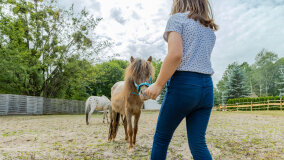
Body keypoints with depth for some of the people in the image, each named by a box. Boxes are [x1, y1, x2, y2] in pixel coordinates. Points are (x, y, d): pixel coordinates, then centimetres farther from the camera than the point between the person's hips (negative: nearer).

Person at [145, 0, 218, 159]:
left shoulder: (177, 18, 0)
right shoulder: (210, 28, 21)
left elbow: (175, 54, -16)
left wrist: (158, 85, -12)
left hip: (183, 84, -6)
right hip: (207, 86, 7)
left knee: (161, 138, 10)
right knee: (198, 143, 9)